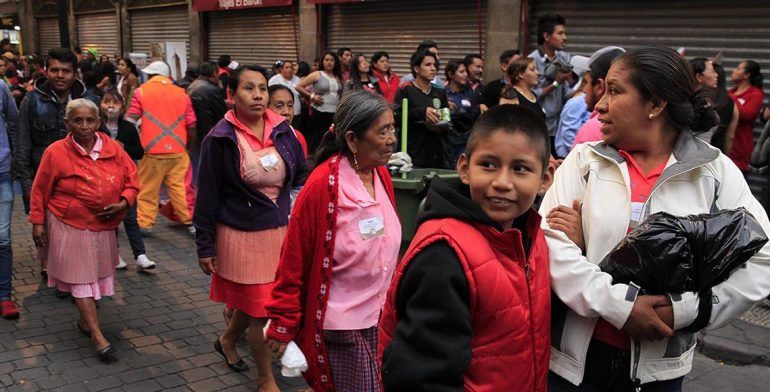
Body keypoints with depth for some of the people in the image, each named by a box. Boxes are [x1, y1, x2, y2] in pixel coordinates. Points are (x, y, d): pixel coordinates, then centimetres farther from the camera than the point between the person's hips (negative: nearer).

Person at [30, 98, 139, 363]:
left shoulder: (113, 149, -3)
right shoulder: (56, 152, -11)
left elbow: (131, 180, 4)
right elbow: (40, 190, -3)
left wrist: (123, 203, -13)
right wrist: (38, 222, -3)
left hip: (104, 226, 4)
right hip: (71, 226, -4)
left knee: (99, 273, 14)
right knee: (80, 276, -1)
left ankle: (86, 321, 35)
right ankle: (98, 337, 0)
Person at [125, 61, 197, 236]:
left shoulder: (141, 92, 2)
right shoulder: (182, 94, 8)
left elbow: (129, 121, -3)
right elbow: (192, 126, 7)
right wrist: (188, 145, 21)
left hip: (152, 150, -2)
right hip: (178, 150, 2)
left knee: (148, 189, 8)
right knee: (179, 187, 9)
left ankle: (144, 223, 13)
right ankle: (189, 222, 11)